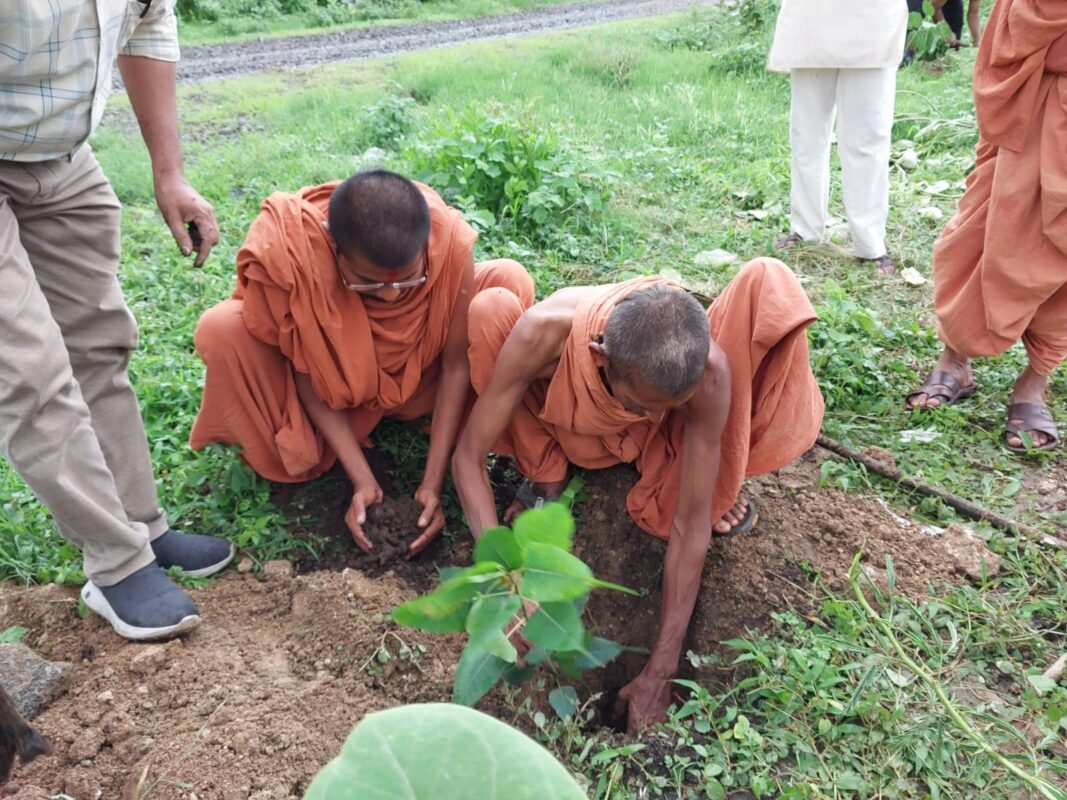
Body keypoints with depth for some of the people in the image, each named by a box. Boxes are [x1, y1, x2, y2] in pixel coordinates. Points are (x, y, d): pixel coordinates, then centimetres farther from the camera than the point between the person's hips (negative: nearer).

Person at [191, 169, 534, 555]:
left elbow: (456, 365, -22)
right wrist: (363, 479, -27)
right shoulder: (287, 249, -35)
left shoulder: (449, 240, -33)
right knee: (221, 331, -29)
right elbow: (309, 378, -22)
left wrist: (433, 482, -24)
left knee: (509, 282, -22)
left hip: (416, 368, 1)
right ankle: (292, 459, -5)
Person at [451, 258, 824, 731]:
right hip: (565, 426, 0)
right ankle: (545, 478, -7)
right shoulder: (543, 332, -40)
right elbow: (469, 455, -30)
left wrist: (660, 671, -28)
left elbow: (691, 527, -30)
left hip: (653, 444, 0)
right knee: (489, 310, -32)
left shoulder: (708, 371, -36)